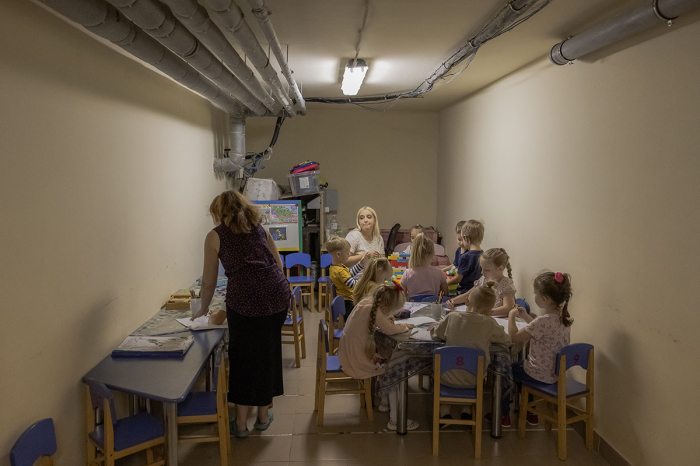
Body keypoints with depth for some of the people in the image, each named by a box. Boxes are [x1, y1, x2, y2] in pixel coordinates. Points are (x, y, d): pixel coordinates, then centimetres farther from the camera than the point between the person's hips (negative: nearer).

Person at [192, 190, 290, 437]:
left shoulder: (215, 236, 6)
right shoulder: (259, 229, 17)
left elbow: (209, 281, 9)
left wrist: (203, 310, 23)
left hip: (245, 301, -4)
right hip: (278, 295, 4)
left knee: (244, 358, 12)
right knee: (268, 355, 17)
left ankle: (241, 423, 22)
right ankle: (263, 415, 31)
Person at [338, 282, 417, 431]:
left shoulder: (366, 303, 3)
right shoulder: (372, 310, -23)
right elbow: (390, 330, -19)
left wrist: (389, 318, -3)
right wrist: (405, 326, -2)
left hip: (348, 356, 9)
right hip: (357, 362, -9)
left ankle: (385, 402, 35)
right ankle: (394, 420, 3)